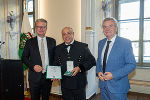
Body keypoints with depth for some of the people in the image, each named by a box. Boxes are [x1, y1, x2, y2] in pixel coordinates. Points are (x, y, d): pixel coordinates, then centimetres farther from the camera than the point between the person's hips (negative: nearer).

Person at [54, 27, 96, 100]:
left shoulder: (83, 46, -3)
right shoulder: (58, 48, 6)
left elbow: (92, 61, -5)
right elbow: (56, 64, 12)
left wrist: (80, 68, -18)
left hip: (79, 84, -2)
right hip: (65, 84, 3)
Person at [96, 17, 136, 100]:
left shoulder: (125, 43, -11)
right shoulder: (101, 43, 7)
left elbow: (131, 64, -13)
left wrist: (114, 75, -20)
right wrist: (98, 71, -3)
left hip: (117, 86, -5)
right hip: (103, 84, 5)